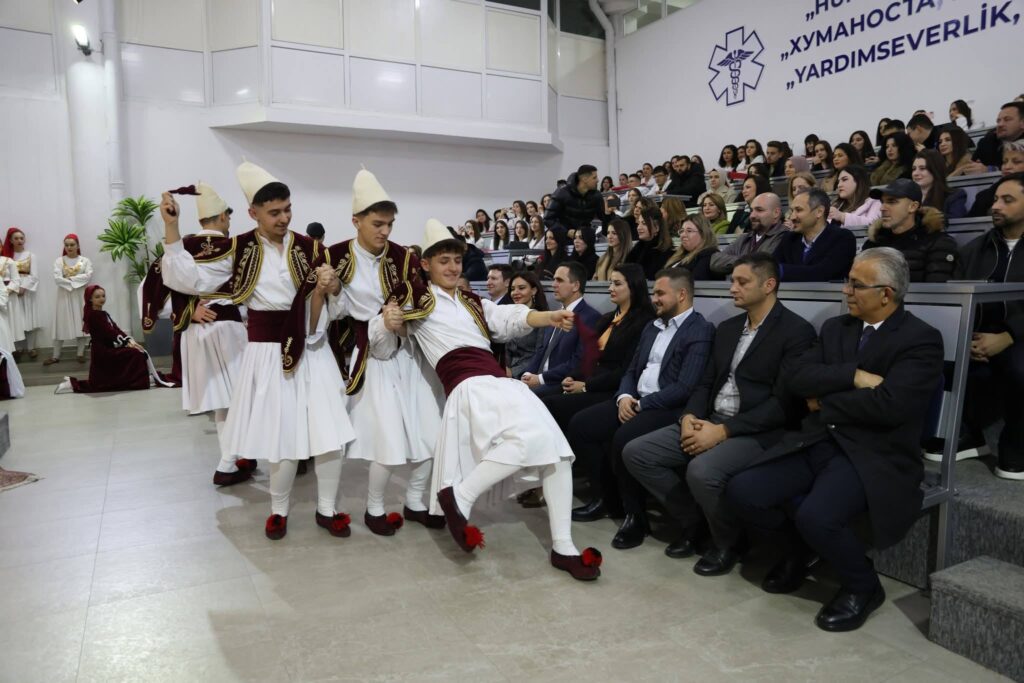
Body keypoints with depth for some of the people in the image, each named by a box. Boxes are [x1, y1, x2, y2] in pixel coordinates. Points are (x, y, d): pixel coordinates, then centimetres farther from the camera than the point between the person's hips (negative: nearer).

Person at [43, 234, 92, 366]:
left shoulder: (85, 260, 5)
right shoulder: (59, 261, 4)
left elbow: (88, 276, -10)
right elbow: (57, 278, -8)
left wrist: (71, 279, -12)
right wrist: (72, 284, -14)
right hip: (64, 296, 0)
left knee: (81, 323, 1)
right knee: (61, 324, 1)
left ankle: (80, 353, 9)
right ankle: (56, 355, 4)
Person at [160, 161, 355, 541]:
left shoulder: (309, 248, 1)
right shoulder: (238, 250, -2)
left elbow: (331, 306, 6)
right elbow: (187, 279, -9)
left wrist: (327, 288, -17)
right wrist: (171, 228, -16)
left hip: (311, 351, 2)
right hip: (268, 354, -1)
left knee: (329, 435, 2)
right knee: (283, 439, 5)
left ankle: (326, 509, 22)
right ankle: (279, 509, 29)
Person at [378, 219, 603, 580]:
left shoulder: (474, 303, 24)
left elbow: (509, 318, 7)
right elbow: (381, 328, -1)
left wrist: (549, 317, -12)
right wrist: (390, 324, -25)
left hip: (502, 383, 7)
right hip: (470, 386, -7)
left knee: (555, 451, -4)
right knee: (528, 439, -31)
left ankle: (563, 548, 1)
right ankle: (459, 494, -12)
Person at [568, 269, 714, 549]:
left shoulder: (701, 331, -9)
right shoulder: (652, 327, 18)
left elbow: (685, 388, -18)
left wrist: (642, 405, -17)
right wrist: (624, 397, -4)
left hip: (668, 409, -8)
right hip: (635, 401, 8)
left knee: (623, 438, -33)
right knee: (580, 423, -7)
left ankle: (635, 515, -10)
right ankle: (604, 497, 8)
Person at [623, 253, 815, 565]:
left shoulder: (796, 331, -7)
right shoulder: (727, 328, 16)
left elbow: (784, 403, -15)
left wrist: (723, 431, -20)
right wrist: (690, 417, -5)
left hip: (758, 432, -7)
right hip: (710, 422, 8)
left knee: (701, 470, -35)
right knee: (635, 452, -6)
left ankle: (727, 542, -3)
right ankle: (691, 521, 11)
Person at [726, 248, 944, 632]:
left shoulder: (921, 339, -5)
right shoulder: (835, 328, 14)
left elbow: (888, 405, -20)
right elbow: (796, 378, 0)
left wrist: (823, 401, -7)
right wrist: (853, 376, -15)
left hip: (872, 455, -6)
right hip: (816, 443, 6)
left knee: (816, 516, -32)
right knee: (742, 492, -13)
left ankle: (862, 586, 2)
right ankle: (800, 545, 18)